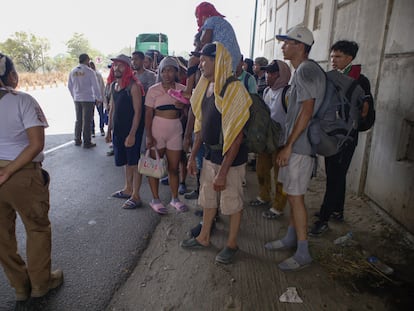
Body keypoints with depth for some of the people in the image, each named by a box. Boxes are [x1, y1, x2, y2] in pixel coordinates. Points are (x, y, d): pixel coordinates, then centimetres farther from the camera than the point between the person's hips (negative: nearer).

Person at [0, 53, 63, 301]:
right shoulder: (23, 101, -12)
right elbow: (37, 144, -21)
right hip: (23, 174, -5)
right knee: (38, 228, 13)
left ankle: (20, 285, 33)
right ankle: (40, 283, 29)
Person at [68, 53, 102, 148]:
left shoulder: (73, 72, 8)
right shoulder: (89, 71, -10)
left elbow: (69, 86, 13)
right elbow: (95, 86, -8)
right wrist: (99, 98, 1)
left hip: (77, 99, 6)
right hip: (88, 99, -6)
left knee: (78, 120, 15)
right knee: (87, 121, -1)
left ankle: (77, 140, 22)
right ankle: (87, 142, 2)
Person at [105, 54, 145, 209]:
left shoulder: (133, 86, -14)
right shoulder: (113, 85, 11)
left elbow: (138, 111, -17)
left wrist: (132, 134, -21)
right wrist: (109, 129, 16)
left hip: (132, 130, -7)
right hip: (118, 130, 8)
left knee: (134, 163, -1)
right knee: (126, 161, 17)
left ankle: (135, 196, 6)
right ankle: (128, 189, 31)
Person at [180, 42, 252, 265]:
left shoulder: (233, 90, -20)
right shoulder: (206, 87, 6)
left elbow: (236, 136, -22)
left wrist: (223, 172, -23)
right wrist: (193, 155, 13)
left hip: (230, 156, -8)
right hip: (210, 153, 8)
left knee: (232, 202, 9)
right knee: (207, 198, 19)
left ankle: (232, 244, 29)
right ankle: (204, 238, 38)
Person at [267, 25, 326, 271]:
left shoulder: (306, 70, -14)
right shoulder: (303, 70, 18)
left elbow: (307, 112, -21)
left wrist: (288, 145, -19)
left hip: (300, 147, -10)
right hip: (296, 145, 10)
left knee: (295, 196, -5)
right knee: (293, 194, 16)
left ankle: (303, 253, 7)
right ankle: (291, 238, 30)